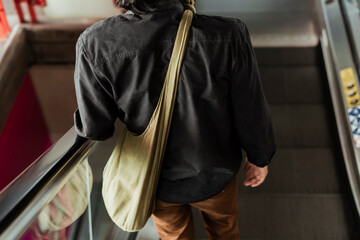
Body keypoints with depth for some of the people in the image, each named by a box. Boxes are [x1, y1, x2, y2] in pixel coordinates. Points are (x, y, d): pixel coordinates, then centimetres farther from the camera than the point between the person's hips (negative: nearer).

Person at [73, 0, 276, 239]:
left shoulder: (96, 44, -31)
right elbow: (252, 113, -18)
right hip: (214, 174, 0)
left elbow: (95, 127, -19)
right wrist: (260, 156, 2)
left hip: (157, 179, 1)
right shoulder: (228, 36, -32)